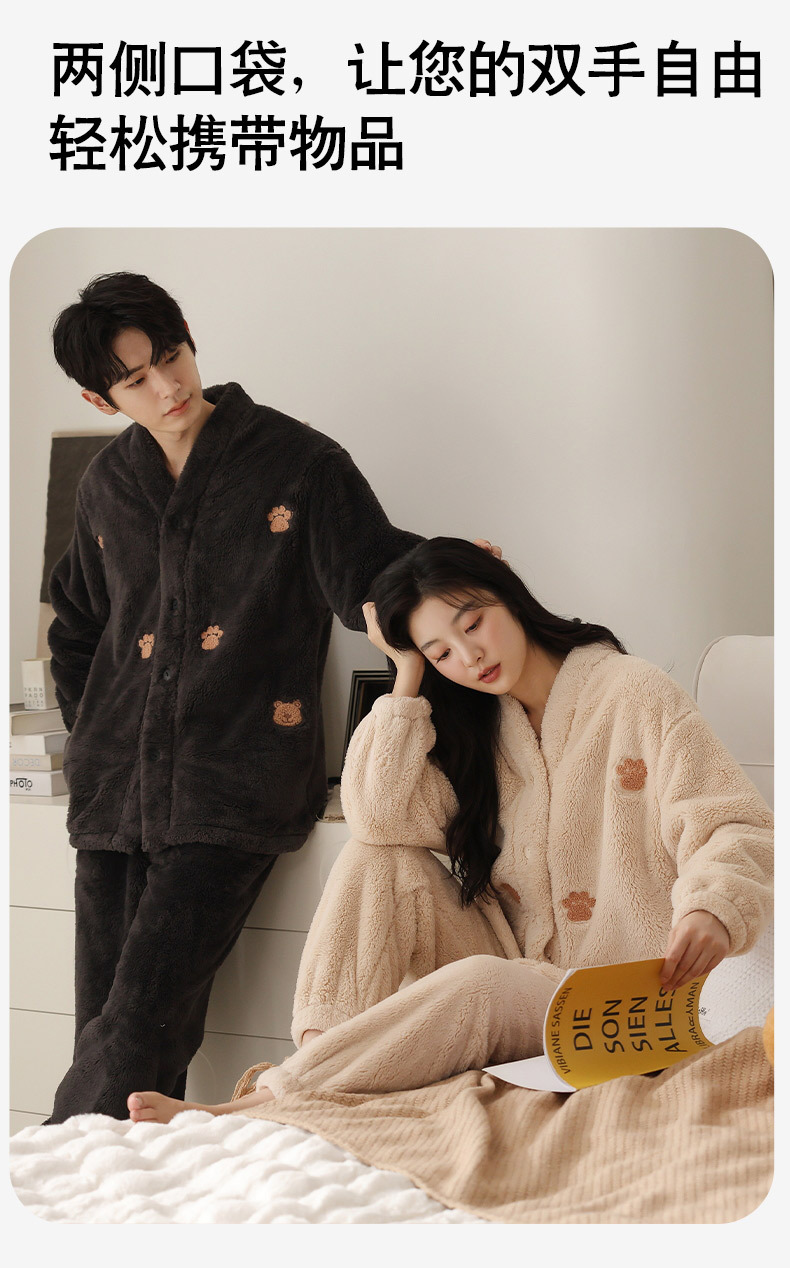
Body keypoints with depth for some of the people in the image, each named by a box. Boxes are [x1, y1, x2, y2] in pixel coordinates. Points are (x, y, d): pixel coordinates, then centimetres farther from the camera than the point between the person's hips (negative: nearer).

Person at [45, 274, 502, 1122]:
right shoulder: (106, 486, 15)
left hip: (233, 796, -4)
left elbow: (367, 585, 2)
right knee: (105, 1036, 2)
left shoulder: (300, 464, 1)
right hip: (116, 795, 5)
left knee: (139, 1031, -12)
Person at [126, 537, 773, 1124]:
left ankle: (265, 1101, -33)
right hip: (514, 962, 6)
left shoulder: (632, 694, -6)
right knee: (381, 862, -14)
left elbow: (733, 827, -14)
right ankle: (321, 1046, -27)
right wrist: (408, 671, -4)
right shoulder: (475, 726, 11)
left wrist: (711, 909, -36)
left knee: (473, 988, -35)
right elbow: (379, 814, -6)